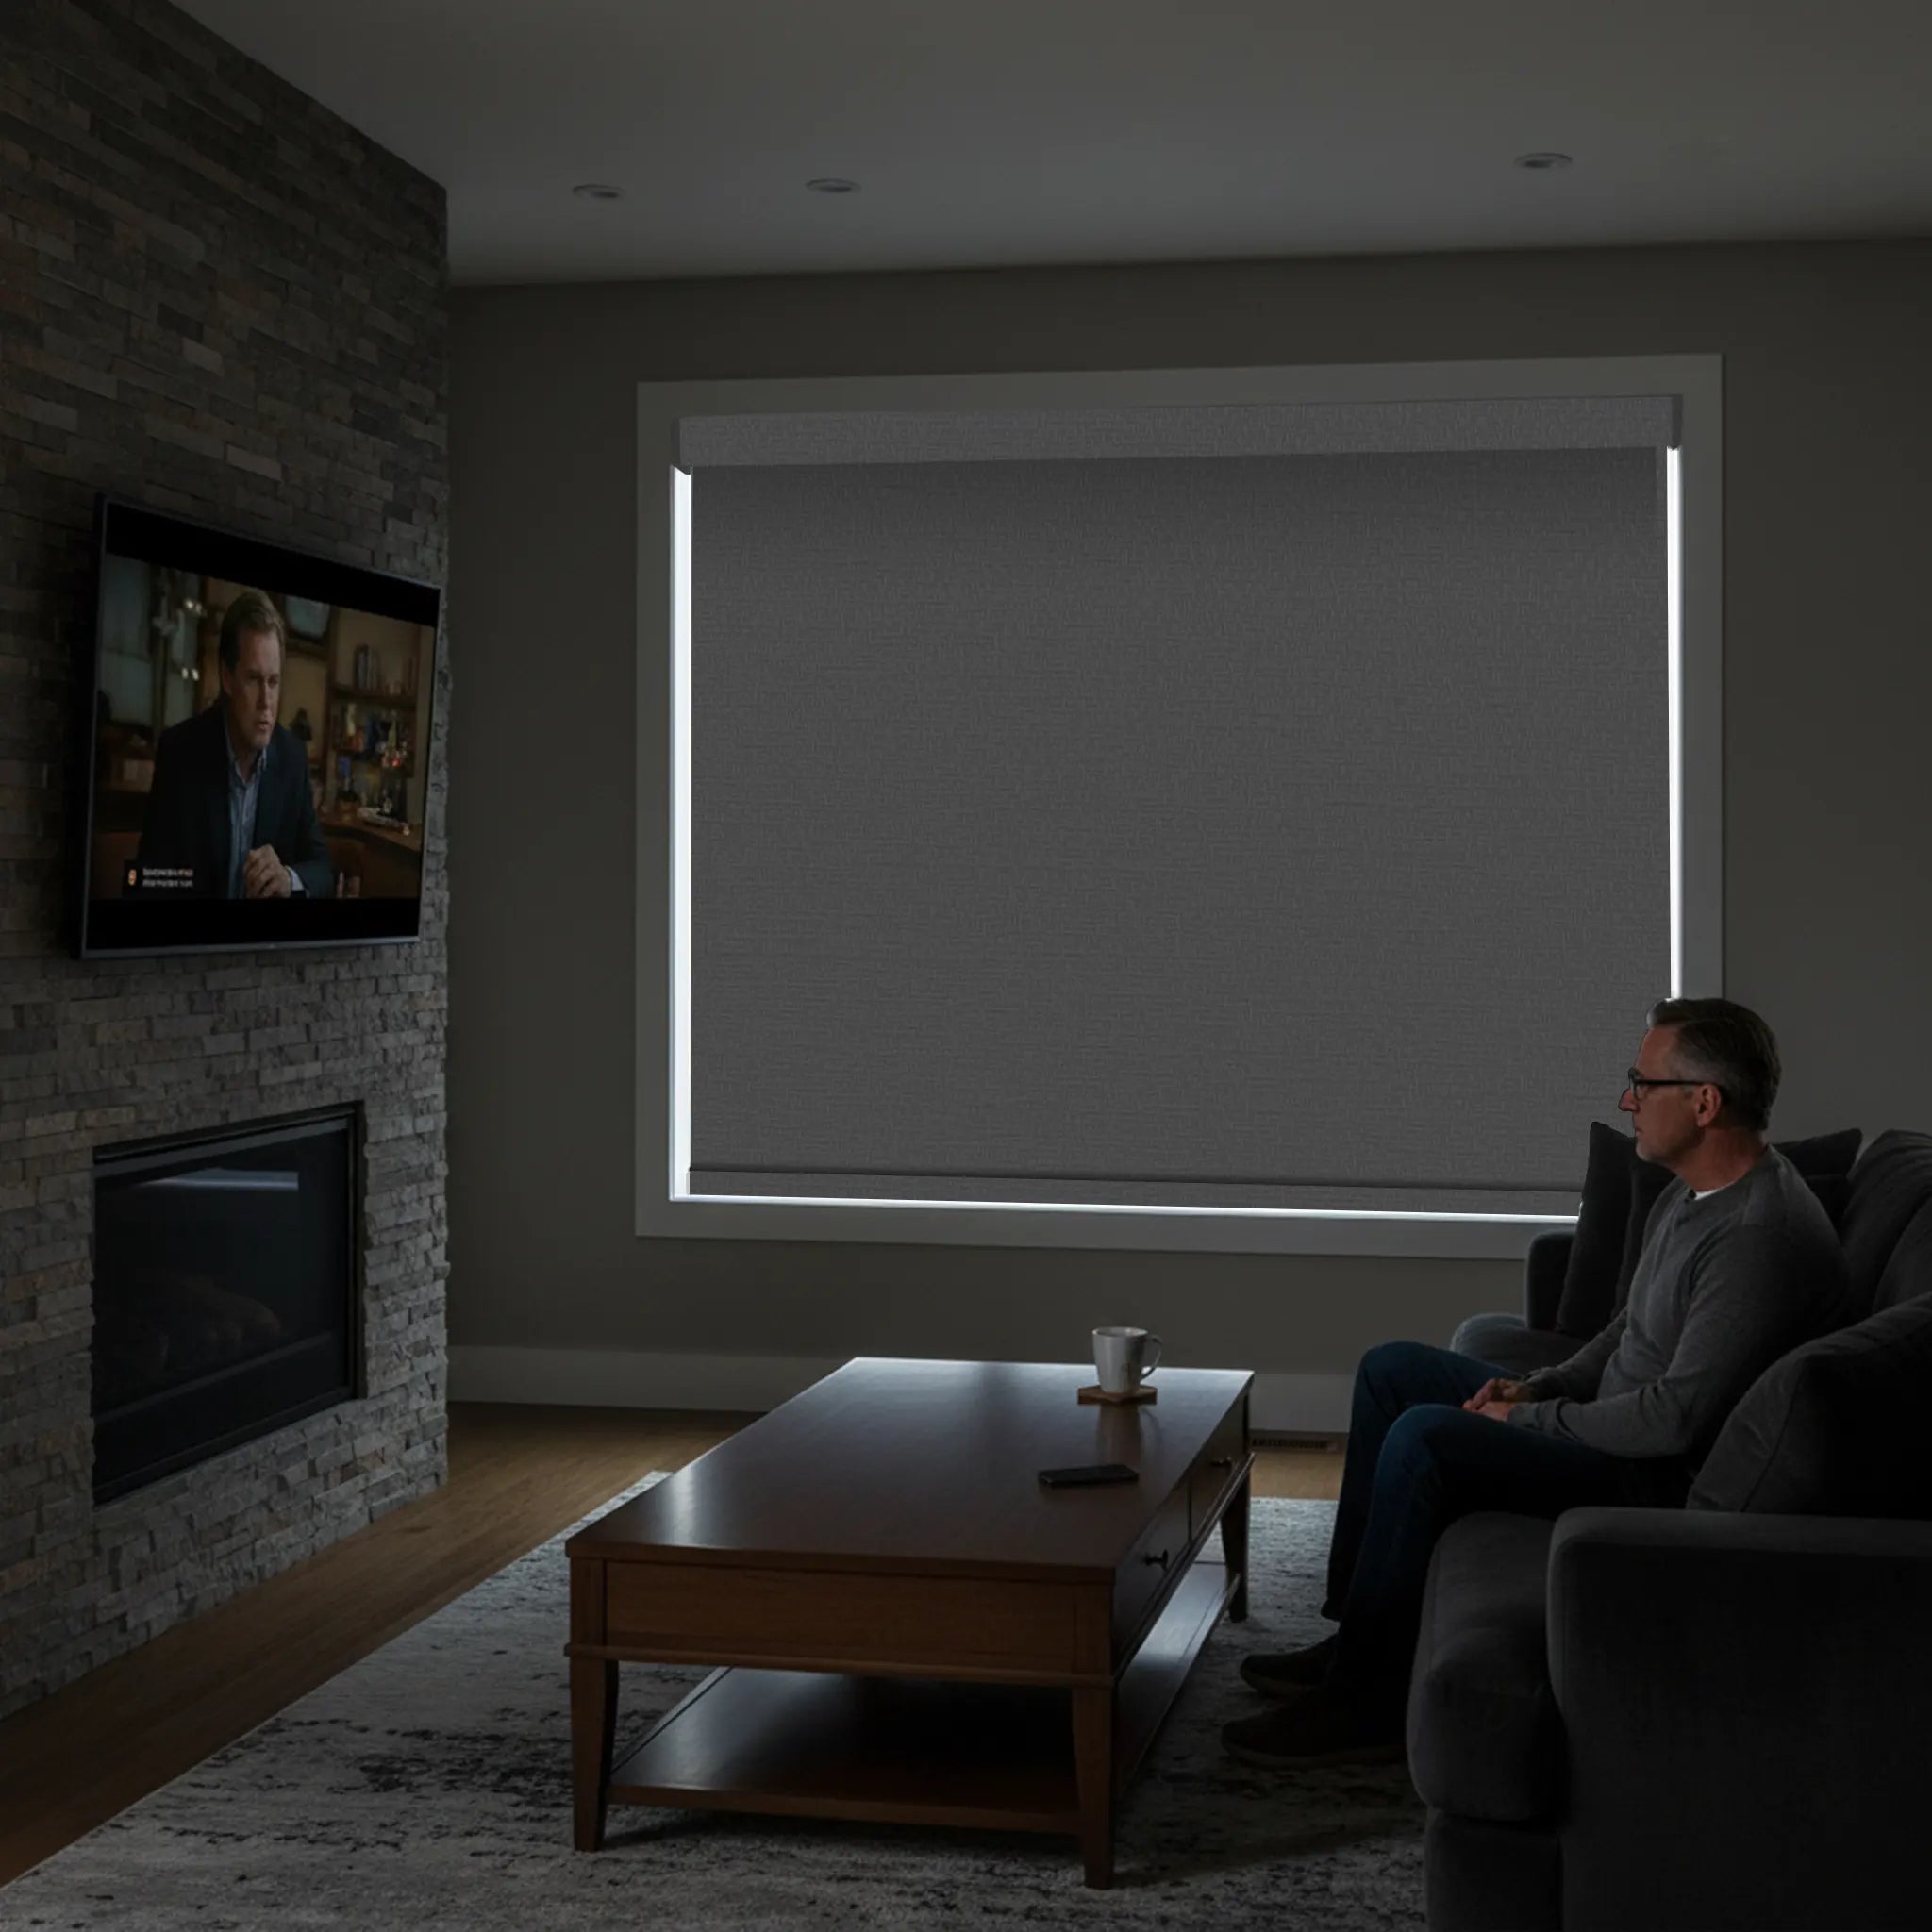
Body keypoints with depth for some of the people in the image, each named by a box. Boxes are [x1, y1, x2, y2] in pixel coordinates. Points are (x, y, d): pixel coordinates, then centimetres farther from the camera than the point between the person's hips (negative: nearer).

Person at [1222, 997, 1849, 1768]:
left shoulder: (1761, 1235, -26)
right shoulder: (1694, 1191, 7)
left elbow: (1677, 1417, -29)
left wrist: (1526, 1421, -17)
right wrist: (1537, 1389, 4)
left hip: (1668, 1476, -11)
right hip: (1614, 1421, 11)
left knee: (1424, 1437, -26)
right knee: (1392, 1370, 11)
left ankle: (1364, 1703, -14)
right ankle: (1356, 1635, 12)